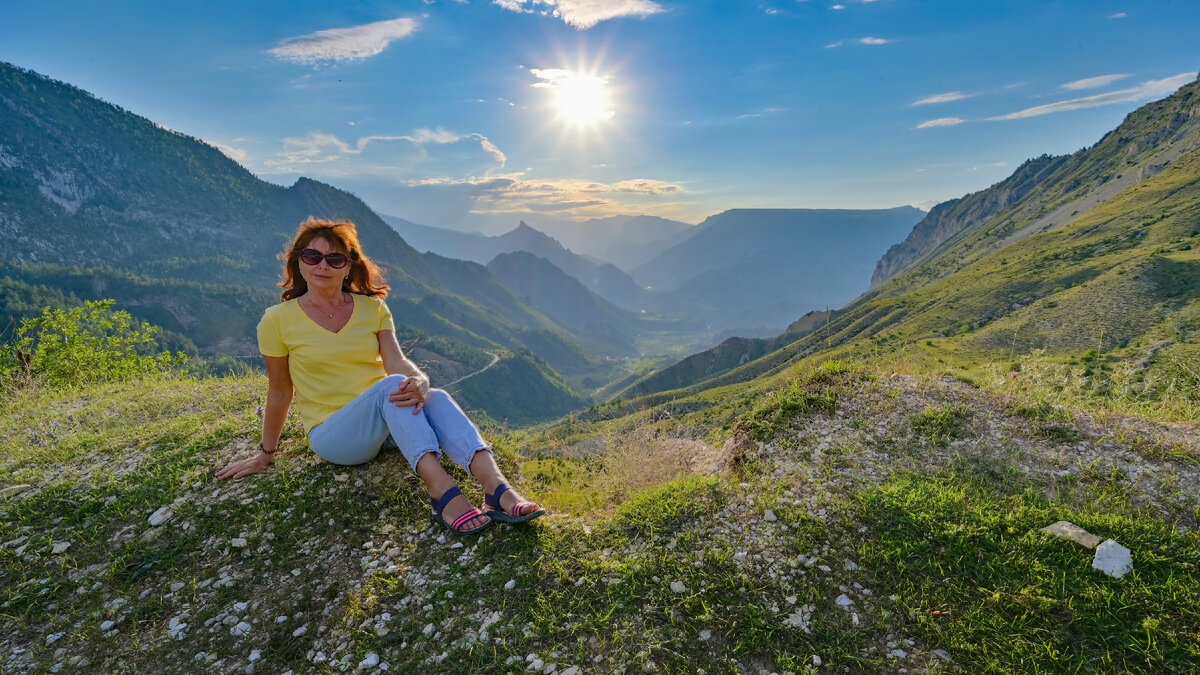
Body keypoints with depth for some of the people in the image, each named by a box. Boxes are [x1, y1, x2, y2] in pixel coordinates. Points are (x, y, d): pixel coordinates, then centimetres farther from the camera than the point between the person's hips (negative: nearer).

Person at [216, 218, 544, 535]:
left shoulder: (373, 308, 5)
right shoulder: (278, 320, -2)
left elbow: (397, 361, -9)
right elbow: (280, 393, 6)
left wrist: (419, 382, -32)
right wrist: (266, 455, 13)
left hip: (388, 424, 3)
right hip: (333, 435, -3)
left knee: (434, 397, -31)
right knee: (391, 385, -34)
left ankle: (498, 489, -48)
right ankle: (442, 490, -48)